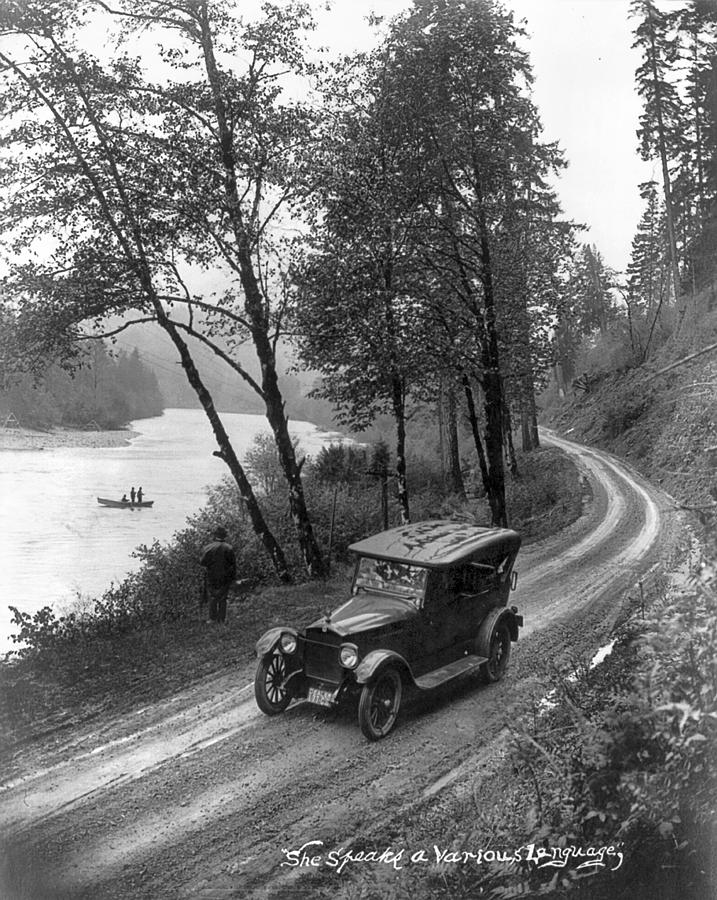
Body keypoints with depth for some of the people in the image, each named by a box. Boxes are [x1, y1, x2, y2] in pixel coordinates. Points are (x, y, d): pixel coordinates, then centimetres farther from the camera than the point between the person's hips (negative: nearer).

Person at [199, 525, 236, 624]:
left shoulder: (208, 548, -11)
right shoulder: (229, 548, -7)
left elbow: (202, 562, -12)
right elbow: (233, 563, -7)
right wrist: (233, 576, 3)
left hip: (212, 577, -1)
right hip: (225, 578, 1)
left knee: (212, 598, 12)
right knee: (222, 598, 12)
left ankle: (213, 618, 9)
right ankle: (222, 618, 10)